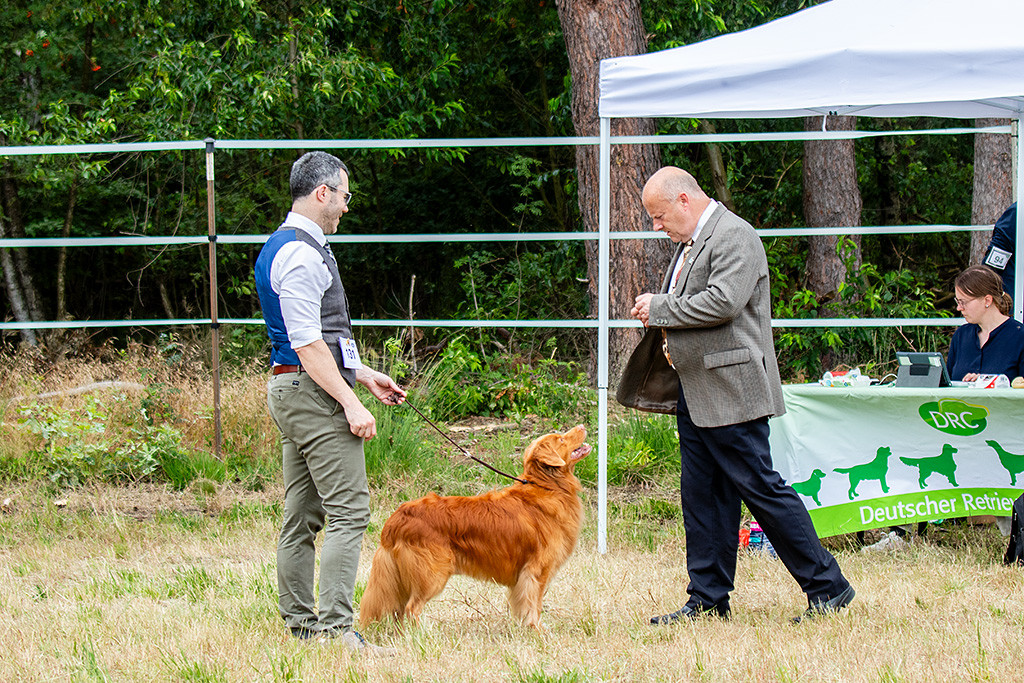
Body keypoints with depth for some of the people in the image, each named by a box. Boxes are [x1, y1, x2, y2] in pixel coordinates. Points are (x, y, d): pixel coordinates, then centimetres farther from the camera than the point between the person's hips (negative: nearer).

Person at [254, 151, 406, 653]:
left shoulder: (286, 247, 19)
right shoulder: (300, 254, -14)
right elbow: (306, 343, -20)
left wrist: (364, 375, 26)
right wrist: (350, 403, -21)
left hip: (292, 390, 11)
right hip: (314, 391, -11)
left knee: (303, 516, 10)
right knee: (348, 511, -13)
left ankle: (300, 624, 12)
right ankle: (335, 627, -18)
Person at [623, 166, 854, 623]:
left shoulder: (734, 237, -12)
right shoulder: (689, 243, 19)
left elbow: (723, 302, -24)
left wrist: (660, 308, -15)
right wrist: (657, 311, 10)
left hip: (730, 391, -10)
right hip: (694, 395, 10)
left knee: (759, 487, -8)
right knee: (701, 495, 10)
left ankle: (827, 588, -2)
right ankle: (707, 599, 15)